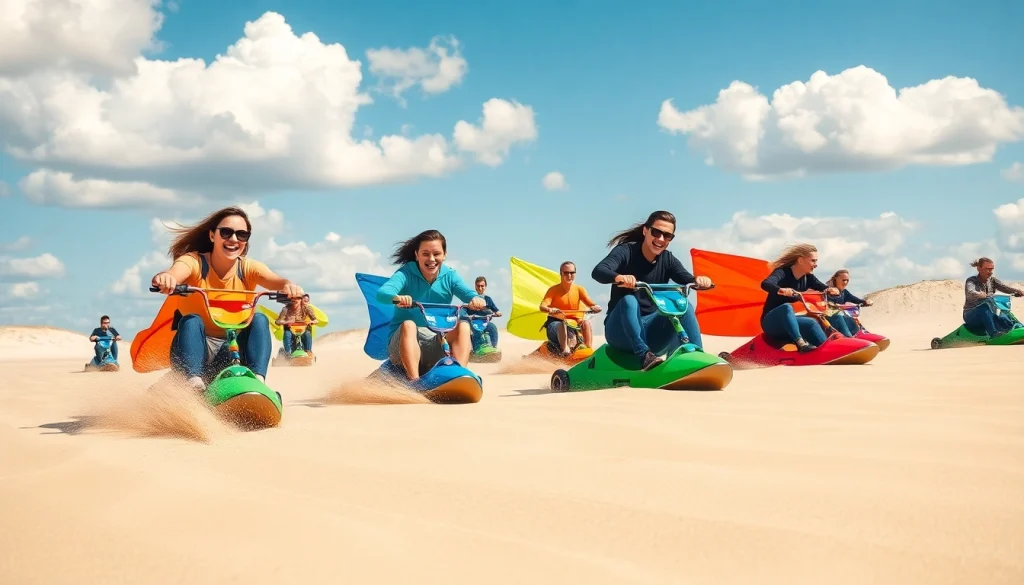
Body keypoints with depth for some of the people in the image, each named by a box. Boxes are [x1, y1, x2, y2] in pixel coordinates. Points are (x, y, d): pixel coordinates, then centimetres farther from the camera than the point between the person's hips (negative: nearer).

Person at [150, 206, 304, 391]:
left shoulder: (248, 268, -3)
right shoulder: (194, 261, -9)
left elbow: (275, 280, -23)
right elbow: (174, 274, -32)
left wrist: (288, 285, -48)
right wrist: (164, 278, -57)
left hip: (233, 350, 2)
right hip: (196, 347, -2)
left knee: (259, 320, -21)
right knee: (192, 321, -28)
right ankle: (193, 381, -42)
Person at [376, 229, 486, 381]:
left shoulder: (449, 276, 2)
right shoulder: (406, 273, -7)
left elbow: (468, 293, -15)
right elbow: (382, 292, -26)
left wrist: (477, 299, -41)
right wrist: (396, 297, -51)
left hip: (437, 343, 3)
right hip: (403, 341, -2)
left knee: (463, 326, -20)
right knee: (409, 325, -32)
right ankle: (414, 382, -41)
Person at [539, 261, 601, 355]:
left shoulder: (579, 289, 0)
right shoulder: (554, 290, -9)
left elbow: (592, 304, -10)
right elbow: (542, 307, -23)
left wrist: (596, 307, -36)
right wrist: (550, 310, -47)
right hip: (556, 323, -3)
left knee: (586, 323, -27)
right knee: (561, 324, -37)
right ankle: (565, 350, -48)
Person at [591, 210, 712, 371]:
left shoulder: (668, 260, 3)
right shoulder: (626, 251, -10)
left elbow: (688, 280, -12)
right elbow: (598, 271, -28)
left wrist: (699, 280, -37)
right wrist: (618, 277, -51)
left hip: (651, 328, 4)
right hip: (621, 330, -4)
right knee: (629, 300, -32)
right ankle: (644, 356, -45)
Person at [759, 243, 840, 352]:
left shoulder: (808, 277, 4)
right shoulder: (783, 272, -17)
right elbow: (765, 284, -37)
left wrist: (831, 290, -29)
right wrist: (780, 290, -58)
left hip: (789, 321, 7)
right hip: (771, 322, -7)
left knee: (811, 323, -20)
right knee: (786, 307, -35)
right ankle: (800, 343, -49)